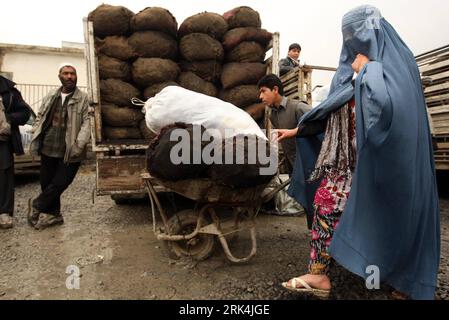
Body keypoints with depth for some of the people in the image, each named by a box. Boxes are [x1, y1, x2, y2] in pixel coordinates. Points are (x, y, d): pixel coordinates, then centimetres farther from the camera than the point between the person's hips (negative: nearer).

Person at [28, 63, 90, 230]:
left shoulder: (83, 99, -4)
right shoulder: (50, 97, 12)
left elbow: (87, 122, -10)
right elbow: (40, 117, 16)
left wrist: (79, 144, -21)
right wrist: (35, 138, 4)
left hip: (70, 152, -5)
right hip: (48, 149, 5)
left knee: (59, 184, 2)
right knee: (46, 183, 12)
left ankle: (36, 206, 28)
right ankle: (53, 214, 29)